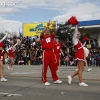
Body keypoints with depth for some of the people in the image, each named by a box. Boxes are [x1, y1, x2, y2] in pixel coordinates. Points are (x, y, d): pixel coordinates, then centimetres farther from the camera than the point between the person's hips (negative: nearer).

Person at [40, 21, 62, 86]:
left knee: (53, 66, 9)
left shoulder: (51, 36, 15)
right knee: (45, 66, -1)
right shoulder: (42, 37, 6)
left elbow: (55, 32, -1)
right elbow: (42, 32, -14)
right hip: (45, 52, -4)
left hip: (51, 52, 4)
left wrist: (54, 27, -18)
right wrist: (47, 26, -20)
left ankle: (55, 79, 16)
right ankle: (44, 80, 5)